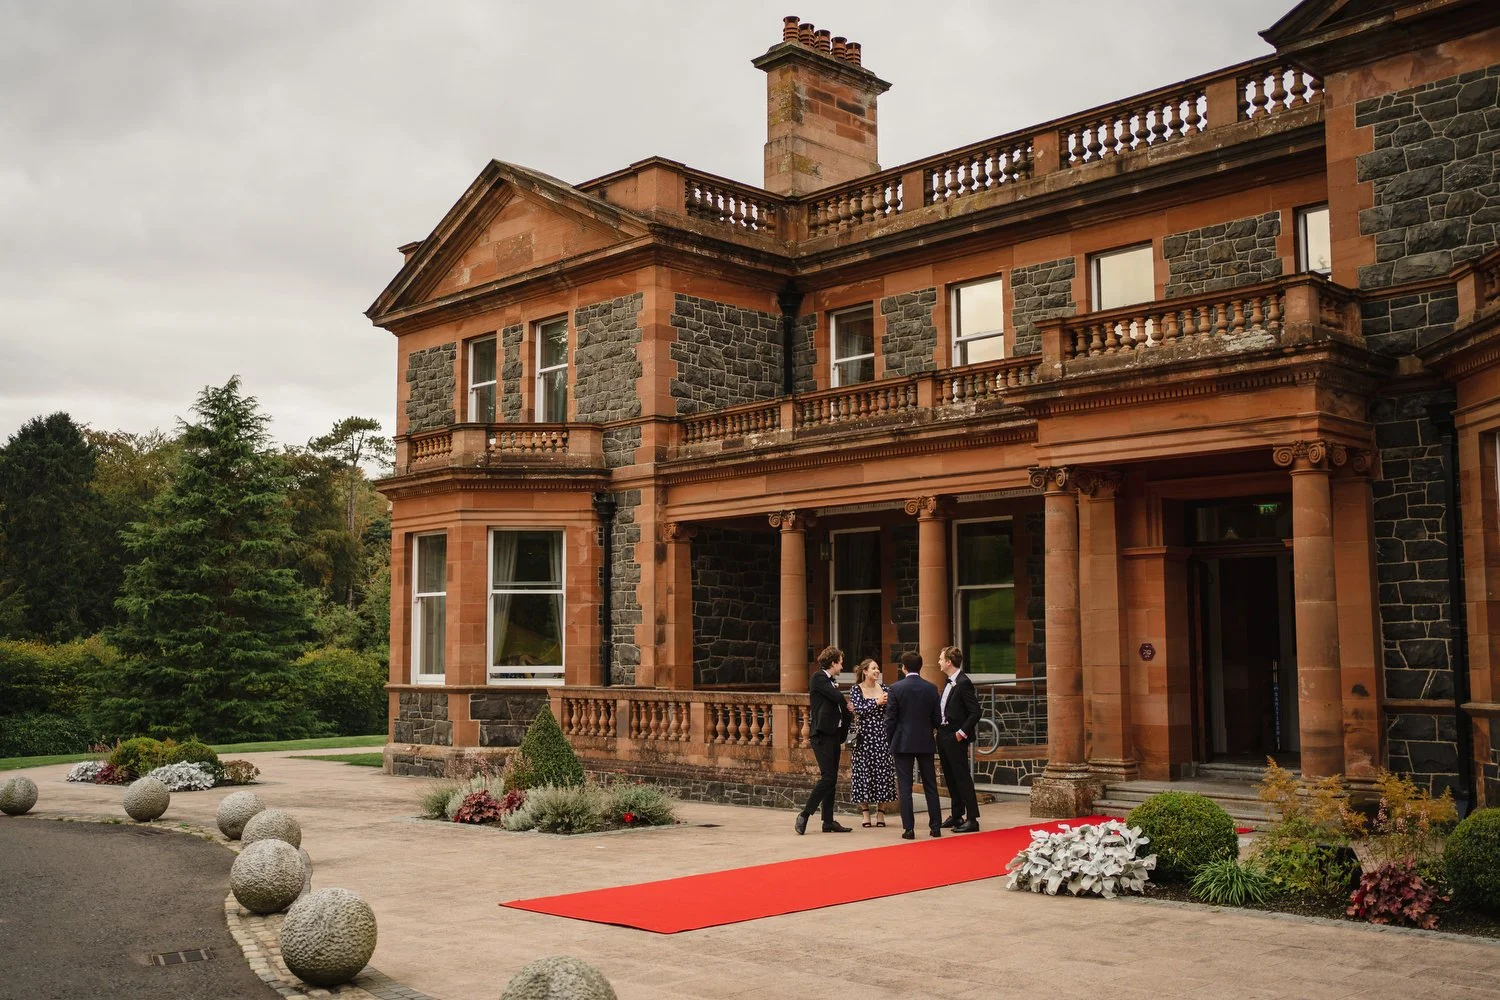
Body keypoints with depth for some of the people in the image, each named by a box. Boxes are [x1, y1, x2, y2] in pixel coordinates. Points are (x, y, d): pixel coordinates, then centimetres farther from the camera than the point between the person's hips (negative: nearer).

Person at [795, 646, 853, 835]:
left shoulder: (830, 681, 18)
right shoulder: (818, 677, -9)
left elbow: (838, 704, 15)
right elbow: (838, 698, -15)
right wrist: (849, 711, 2)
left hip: (833, 734, 9)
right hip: (822, 734, -9)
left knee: (831, 779, 9)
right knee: (827, 778, -13)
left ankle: (828, 822, 13)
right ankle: (804, 815, -7)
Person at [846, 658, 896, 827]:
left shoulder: (884, 688, 7)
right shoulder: (856, 689, 1)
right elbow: (859, 709, -13)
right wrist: (877, 702, -18)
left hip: (883, 736, 2)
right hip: (864, 736, -2)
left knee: (883, 773, 1)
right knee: (864, 773, 0)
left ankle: (880, 813, 11)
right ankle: (865, 813, 9)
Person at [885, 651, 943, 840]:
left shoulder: (896, 688, -10)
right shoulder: (931, 688, -1)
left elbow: (890, 718, -8)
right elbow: (936, 718, 2)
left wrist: (892, 739, 6)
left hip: (903, 743, -3)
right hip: (925, 742, 3)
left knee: (905, 787, 1)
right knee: (930, 785, 11)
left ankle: (908, 829, -1)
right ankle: (935, 826, 13)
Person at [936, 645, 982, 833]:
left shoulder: (963, 683, -17)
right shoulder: (949, 682, 12)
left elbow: (975, 712, -19)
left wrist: (962, 733, -18)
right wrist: (940, 728, 11)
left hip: (955, 738, -10)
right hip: (944, 736, 10)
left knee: (962, 777, -6)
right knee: (950, 778, 15)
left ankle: (972, 819, -2)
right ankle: (956, 815, 24)